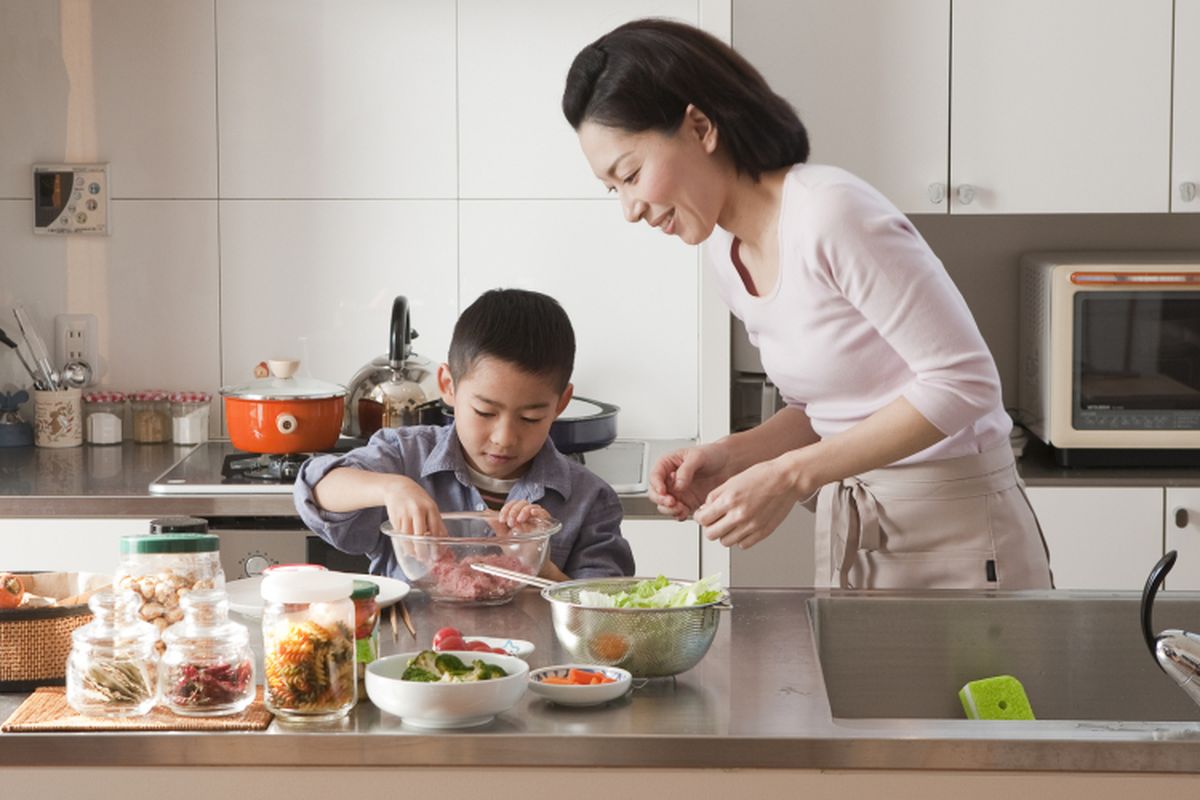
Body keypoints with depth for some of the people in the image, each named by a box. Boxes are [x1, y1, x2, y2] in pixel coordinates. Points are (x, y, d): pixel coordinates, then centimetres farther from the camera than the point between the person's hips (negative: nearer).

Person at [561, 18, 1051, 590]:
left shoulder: (830, 215, -20)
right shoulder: (726, 254, 6)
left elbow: (964, 382, -20)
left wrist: (790, 475, -21)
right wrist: (732, 457, -4)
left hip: (953, 526, -7)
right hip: (845, 535, 8)